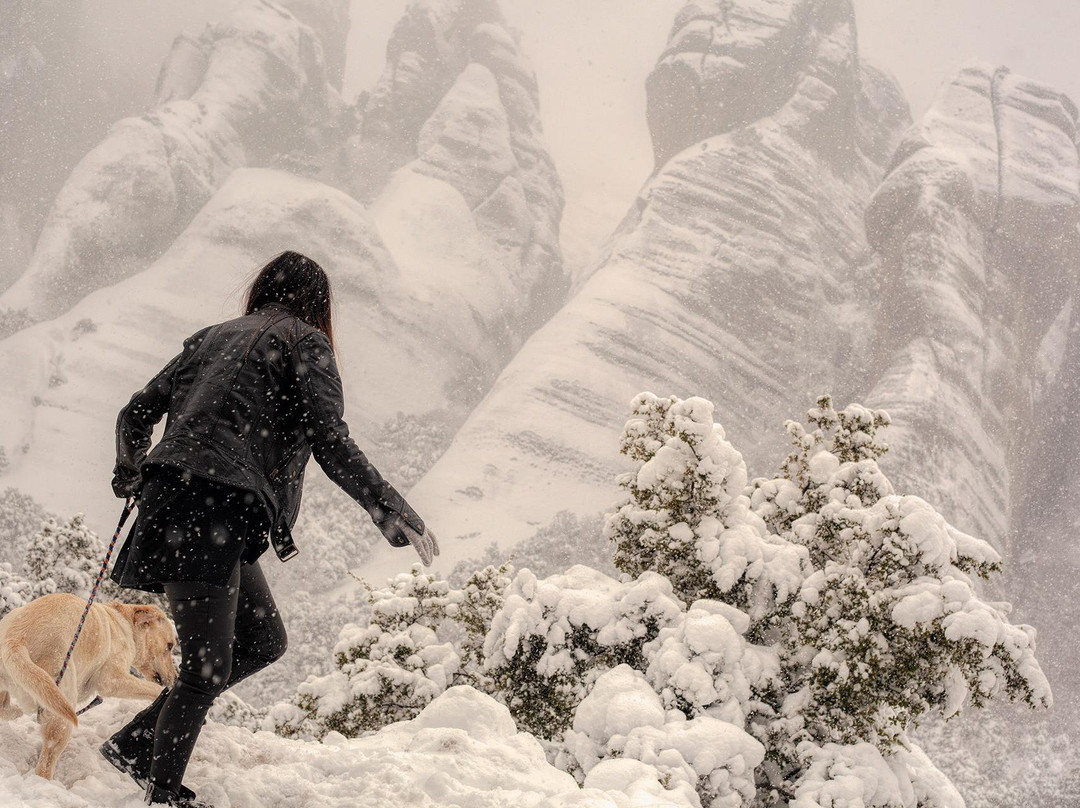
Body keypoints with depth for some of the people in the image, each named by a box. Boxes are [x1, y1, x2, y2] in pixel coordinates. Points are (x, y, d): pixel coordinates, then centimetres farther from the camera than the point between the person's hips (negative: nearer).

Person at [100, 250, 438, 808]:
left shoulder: (213, 338, 24)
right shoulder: (304, 343, 5)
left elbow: (136, 414, 26)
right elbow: (331, 444, -9)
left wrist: (129, 474, 43)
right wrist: (388, 509, -10)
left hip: (172, 500, 8)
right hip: (211, 510, -8)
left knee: (263, 642, 14)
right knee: (207, 668, -6)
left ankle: (137, 742, 15)